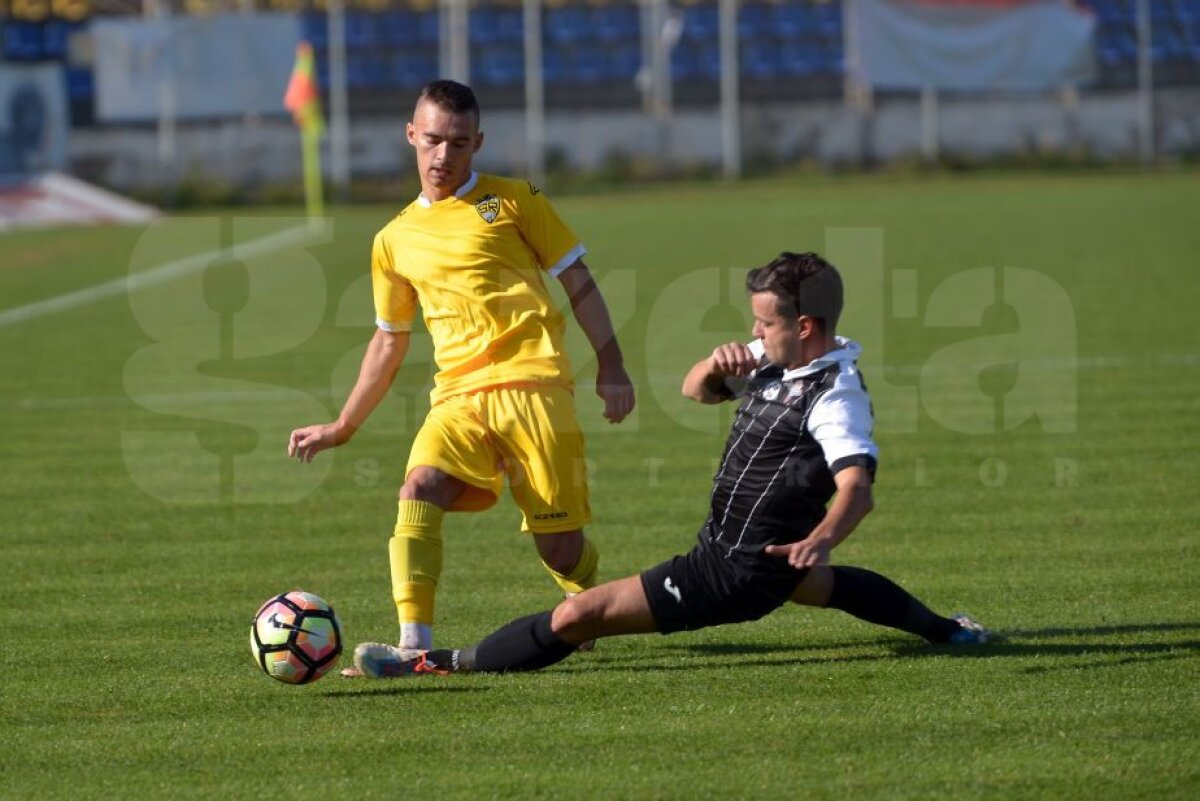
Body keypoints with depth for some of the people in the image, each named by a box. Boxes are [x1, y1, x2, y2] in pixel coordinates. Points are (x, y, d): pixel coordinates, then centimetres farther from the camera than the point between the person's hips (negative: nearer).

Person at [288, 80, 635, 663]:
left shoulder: (512, 201, 8)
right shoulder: (395, 240, 18)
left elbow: (579, 284, 11)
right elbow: (389, 340, 28)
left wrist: (611, 368, 1)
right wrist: (342, 428, 29)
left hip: (532, 383, -3)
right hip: (458, 397, 3)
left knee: (560, 549, -4)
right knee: (418, 490, -27)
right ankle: (414, 643, -33)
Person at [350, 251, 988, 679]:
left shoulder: (834, 397, -23)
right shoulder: (773, 362, 3)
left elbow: (857, 486, -37)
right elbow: (696, 391, 14)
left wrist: (821, 538, -58)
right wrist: (717, 365, -11)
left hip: (734, 575, -11)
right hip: (731, 549, 11)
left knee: (578, 614, -19)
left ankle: (437, 664, -17)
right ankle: (941, 630, 55)